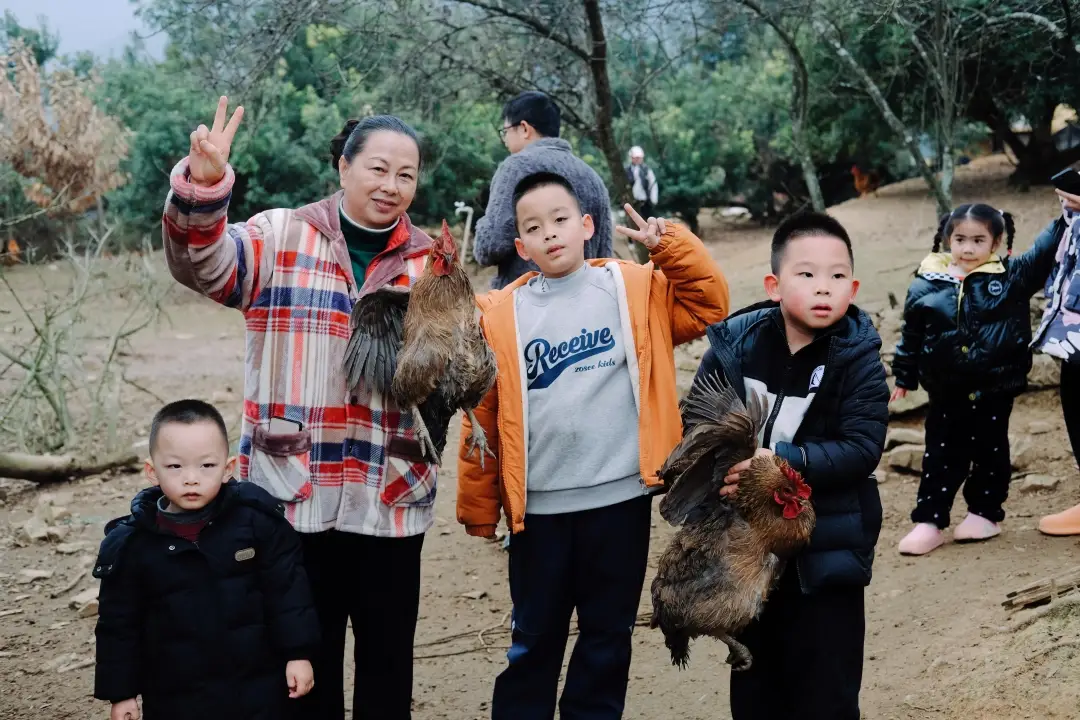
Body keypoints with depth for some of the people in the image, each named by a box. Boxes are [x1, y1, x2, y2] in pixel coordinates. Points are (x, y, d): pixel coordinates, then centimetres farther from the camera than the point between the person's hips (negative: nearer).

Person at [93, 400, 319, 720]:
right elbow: (120, 623, 0)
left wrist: (298, 653, -4)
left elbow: (287, 589, -3)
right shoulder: (130, 544, -8)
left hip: (258, 687, 0)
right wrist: (121, 691, 1)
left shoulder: (257, 519, -10)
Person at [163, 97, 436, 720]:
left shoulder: (429, 262, 8)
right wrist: (203, 186, -34)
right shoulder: (281, 238, 0)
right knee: (306, 652, 10)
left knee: (388, 654, 12)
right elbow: (204, 264, -17)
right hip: (294, 490, -2)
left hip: (392, 496, 2)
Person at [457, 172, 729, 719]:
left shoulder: (635, 289, 2)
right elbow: (483, 417, 1)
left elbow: (707, 306, -2)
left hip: (620, 498, 1)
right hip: (539, 507, 0)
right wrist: (479, 506, 3)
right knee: (534, 641, 13)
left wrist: (671, 247, -11)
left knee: (608, 638, 14)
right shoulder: (502, 314, -1)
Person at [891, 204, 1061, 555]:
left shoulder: (1012, 276, -4)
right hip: (947, 393, 1)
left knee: (990, 452, 11)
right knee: (941, 456, 7)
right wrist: (904, 376, 11)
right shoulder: (927, 285, -2)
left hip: (995, 390, -1)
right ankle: (929, 521, 11)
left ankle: (985, 513, 27)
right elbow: (911, 334, 7)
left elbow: (1045, 252, 0)